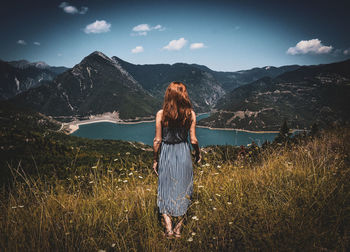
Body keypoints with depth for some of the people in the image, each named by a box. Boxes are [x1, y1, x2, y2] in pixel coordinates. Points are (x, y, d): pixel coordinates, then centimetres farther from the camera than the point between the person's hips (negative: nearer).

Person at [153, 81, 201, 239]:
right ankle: (178, 229, 23)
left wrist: (155, 160, 6)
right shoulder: (190, 113, -7)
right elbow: (193, 139, -3)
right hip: (183, 153, 1)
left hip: (166, 154, -1)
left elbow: (157, 140, -6)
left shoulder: (161, 114, -9)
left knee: (165, 190, 14)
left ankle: (168, 228, 14)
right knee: (183, 190, 15)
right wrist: (198, 153, 15)